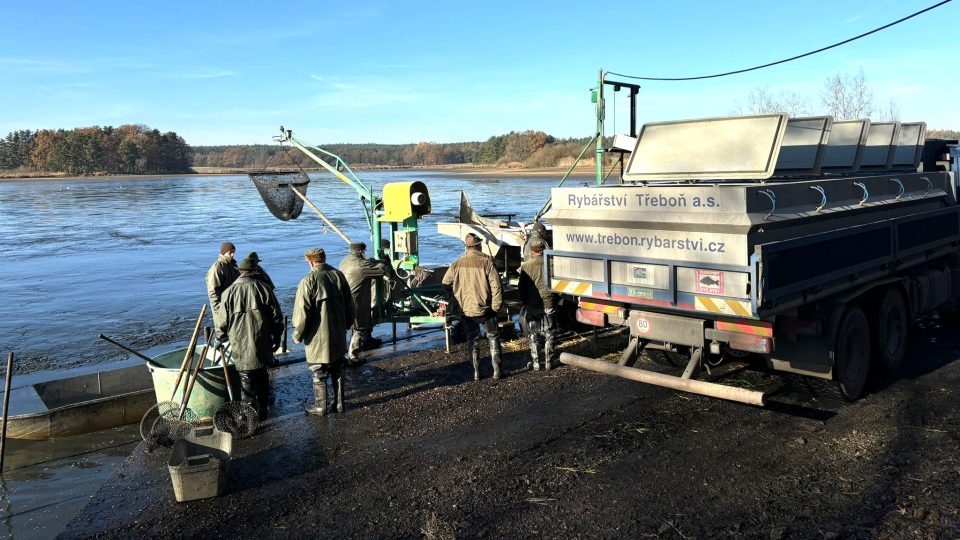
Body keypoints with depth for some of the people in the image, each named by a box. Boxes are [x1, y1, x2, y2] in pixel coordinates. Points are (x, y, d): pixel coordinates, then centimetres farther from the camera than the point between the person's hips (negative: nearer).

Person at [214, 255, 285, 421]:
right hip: (262, 343, 2)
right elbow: (277, 316, 2)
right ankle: (262, 410, 25)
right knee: (262, 376, 16)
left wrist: (221, 339, 19)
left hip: (241, 346, -2)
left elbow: (222, 320, 1)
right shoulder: (263, 288, -1)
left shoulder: (229, 292, -4)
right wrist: (276, 338, 14)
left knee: (247, 379, 6)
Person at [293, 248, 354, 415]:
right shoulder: (339, 275, 1)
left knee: (318, 374, 9)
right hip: (338, 335, 6)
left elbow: (302, 312, -17)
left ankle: (320, 406, 19)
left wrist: (297, 335, -4)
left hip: (317, 338, -5)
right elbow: (349, 305, 9)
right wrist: (346, 325, 22)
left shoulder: (308, 281, -18)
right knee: (337, 371, 18)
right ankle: (339, 403, 26)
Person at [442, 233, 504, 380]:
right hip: (484, 309, -2)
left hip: (466, 310, 3)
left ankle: (476, 372, 15)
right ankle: (496, 370, 10)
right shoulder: (486, 261, -11)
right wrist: (496, 306, -6)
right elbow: (496, 285, -14)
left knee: (472, 340, 14)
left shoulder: (457, 264, -1)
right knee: (493, 337, 13)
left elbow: (445, 284, 6)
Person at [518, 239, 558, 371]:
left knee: (533, 335, 11)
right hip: (549, 304, 1)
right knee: (549, 334, 13)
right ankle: (548, 362, 17)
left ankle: (536, 363, 12)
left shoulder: (526, 266, -9)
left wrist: (524, 300, 12)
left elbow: (521, 287, -5)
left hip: (532, 305, -1)